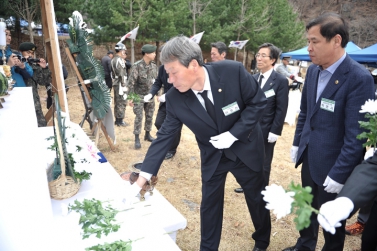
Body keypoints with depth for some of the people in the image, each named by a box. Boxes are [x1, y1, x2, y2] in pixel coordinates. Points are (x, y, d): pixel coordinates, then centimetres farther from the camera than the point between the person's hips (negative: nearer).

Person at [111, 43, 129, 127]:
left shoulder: (113, 60, 14)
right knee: (122, 102, -4)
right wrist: (124, 85, -17)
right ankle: (120, 121, 1)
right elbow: (122, 74, -20)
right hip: (120, 83, -10)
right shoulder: (120, 60, -16)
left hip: (115, 83, 10)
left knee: (117, 102, 15)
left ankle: (117, 119, 23)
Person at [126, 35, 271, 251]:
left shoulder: (233, 71, -28)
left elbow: (258, 101, -15)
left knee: (257, 198, 18)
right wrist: (141, 180, -18)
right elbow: (165, 136, -15)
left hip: (246, 148, -1)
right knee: (209, 205, 11)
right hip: (213, 156, 1)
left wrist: (233, 134, -25)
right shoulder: (175, 99, -20)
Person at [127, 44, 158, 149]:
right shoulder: (137, 66, -16)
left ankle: (147, 135, 28)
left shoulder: (154, 66, 2)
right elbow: (131, 83, -15)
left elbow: (156, 81, 12)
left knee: (149, 116, 12)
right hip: (139, 96, -5)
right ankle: (137, 139, 7)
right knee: (139, 117, -3)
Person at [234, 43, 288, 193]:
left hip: (266, 131, -5)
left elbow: (281, 109, -13)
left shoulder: (280, 81, -11)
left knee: (263, 163, 12)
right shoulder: (254, 78, 6)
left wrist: (274, 132, -16)